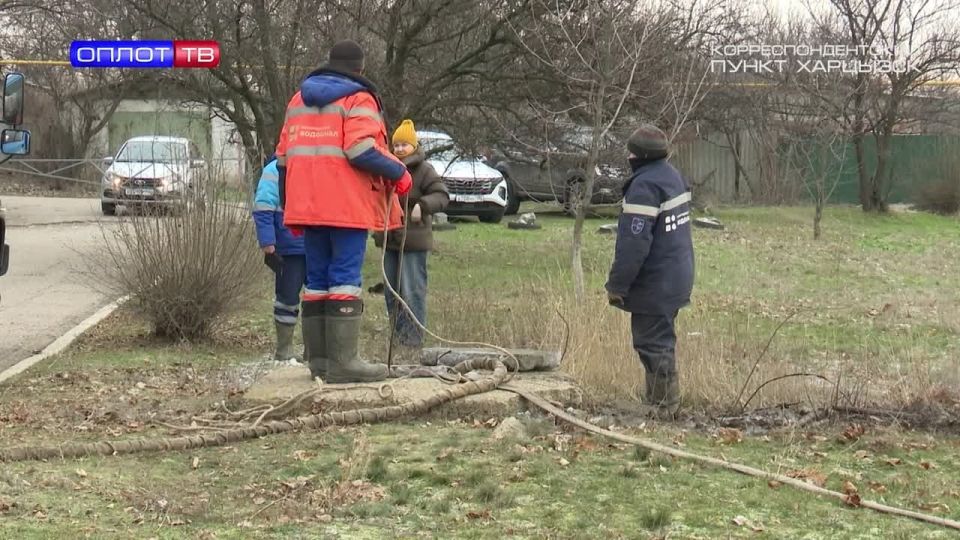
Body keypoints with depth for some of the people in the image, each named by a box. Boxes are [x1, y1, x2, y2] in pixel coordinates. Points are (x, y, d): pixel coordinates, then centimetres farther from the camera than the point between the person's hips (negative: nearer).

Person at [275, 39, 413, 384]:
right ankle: (343, 361, -13)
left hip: (308, 208, 7)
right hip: (347, 208, -7)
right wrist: (399, 173, -7)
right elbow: (361, 150, -19)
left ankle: (318, 359, 12)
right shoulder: (358, 100, -4)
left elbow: (284, 158, 18)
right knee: (345, 279, -8)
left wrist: (290, 208, 23)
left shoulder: (299, 100, 19)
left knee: (317, 281, 11)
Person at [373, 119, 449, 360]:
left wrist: (422, 206, -30)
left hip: (413, 241, -7)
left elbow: (442, 196, -13)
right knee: (391, 293, 12)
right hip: (389, 240, 7)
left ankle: (413, 343, -7)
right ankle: (398, 339, 20)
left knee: (412, 294, -8)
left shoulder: (424, 170, -5)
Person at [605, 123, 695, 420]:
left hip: (654, 284, -10)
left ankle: (663, 406, 2)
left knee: (653, 343, -2)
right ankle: (666, 403, 26)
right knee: (662, 340, 19)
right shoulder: (674, 176, 11)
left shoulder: (645, 186, -21)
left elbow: (634, 242, -25)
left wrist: (617, 284, -18)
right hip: (676, 279, 10)